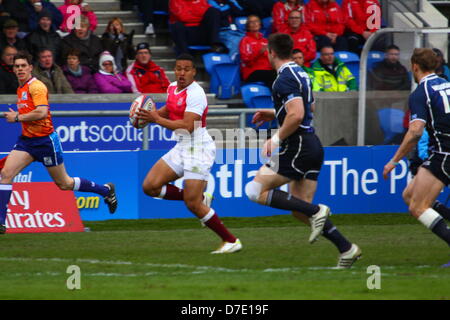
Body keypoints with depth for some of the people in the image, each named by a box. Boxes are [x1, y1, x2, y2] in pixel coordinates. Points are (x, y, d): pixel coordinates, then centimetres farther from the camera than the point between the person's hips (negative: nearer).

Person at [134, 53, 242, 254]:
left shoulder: (195, 94, -18)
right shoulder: (172, 88, 9)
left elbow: (187, 126, -26)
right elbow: (168, 110, 29)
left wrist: (157, 119, -22)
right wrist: (150, 115, 10)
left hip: (198, 148, -9)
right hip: (182, 147, 9)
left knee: (193, 205, -13)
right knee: (150, 186, 0)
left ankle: (231, 241, -1)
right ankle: (200, 199, 12)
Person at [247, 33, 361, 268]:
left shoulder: (285, 79, -14)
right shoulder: (300, 74, 16)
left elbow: (296, 115, -26)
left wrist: (277, 139, -15)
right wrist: (274, 114, 30)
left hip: (297, 147, -10)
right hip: (312, 145, 10)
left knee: (257, 191, -7)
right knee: (299, 210, 10)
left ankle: (315, 212, -14)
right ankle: (346, 249, 3)